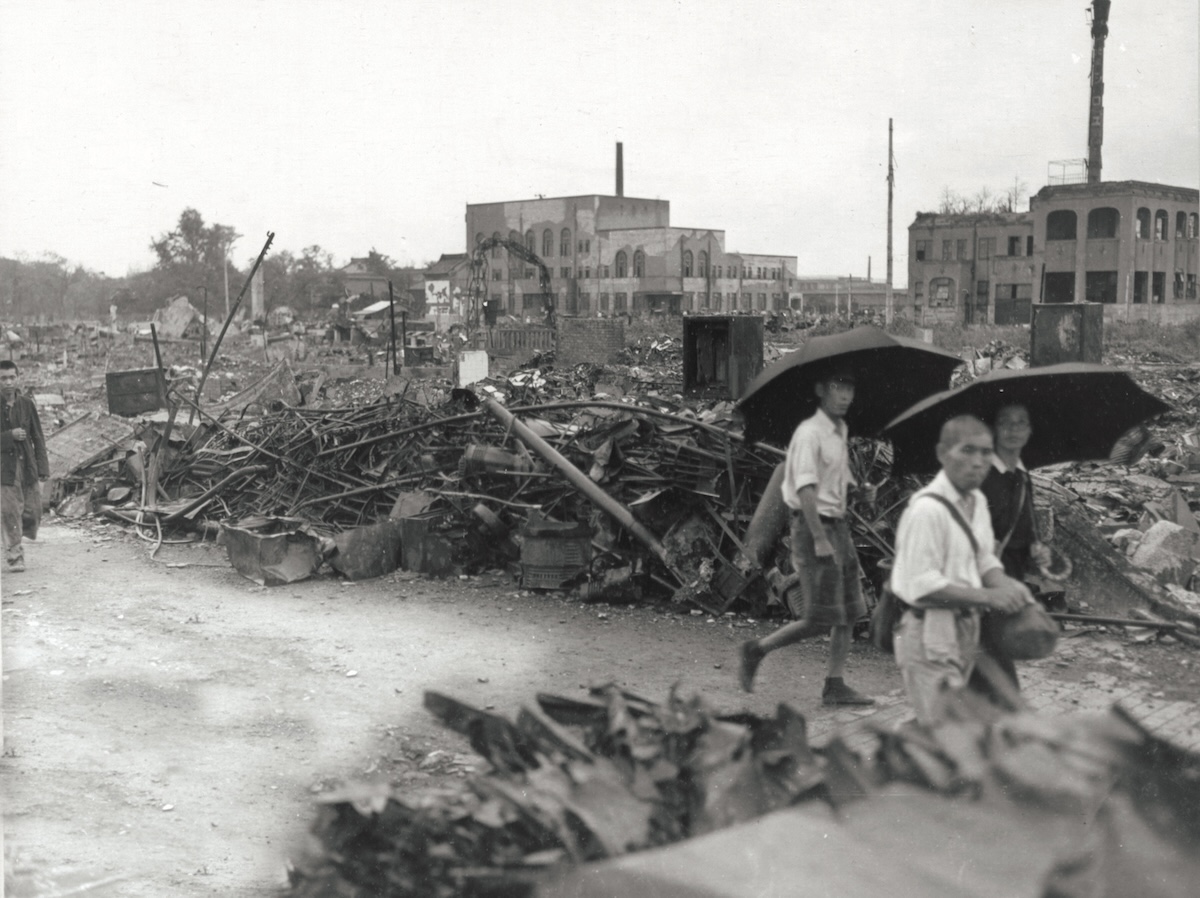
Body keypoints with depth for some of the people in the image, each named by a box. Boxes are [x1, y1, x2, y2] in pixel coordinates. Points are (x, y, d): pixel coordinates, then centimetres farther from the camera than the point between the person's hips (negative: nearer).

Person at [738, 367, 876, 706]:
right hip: (813, 526, -9)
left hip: (837, 524, 9)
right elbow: (805, 490, -21)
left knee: (847, 613, 7)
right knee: (819, 619, -8)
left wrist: (860, 490, 8)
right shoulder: (809, 433, -15)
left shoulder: (840, 432, 14)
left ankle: (835, 685, 12)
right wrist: (820, 539, -26)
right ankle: (757, 649, 9)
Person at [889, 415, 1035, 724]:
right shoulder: (927, 509, -21)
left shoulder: (978, 501, 9)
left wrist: (1005, 585, -4)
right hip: (930, 632, -9)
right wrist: (987, 597, -22)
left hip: (966, 629, 9)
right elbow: (921, 585, -24)